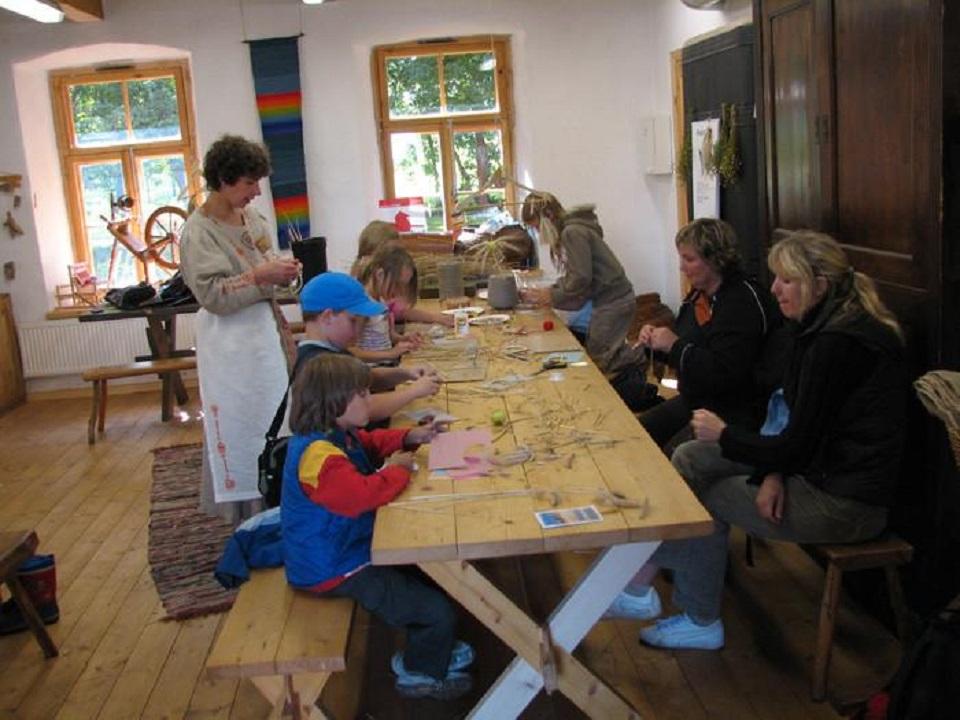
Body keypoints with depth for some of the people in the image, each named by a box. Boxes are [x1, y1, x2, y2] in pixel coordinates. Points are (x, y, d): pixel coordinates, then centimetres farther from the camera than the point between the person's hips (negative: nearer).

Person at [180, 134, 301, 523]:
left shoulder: (250, 218, 7)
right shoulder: (199, 231, -14)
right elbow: (212, 294, -18)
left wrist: (283, 271, -3)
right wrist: (260, 277, -24)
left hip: (265, 329, 8)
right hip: (231, 341, -7)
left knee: (272, 419, 13)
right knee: (242, 423, 2)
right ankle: (247, 509, 15)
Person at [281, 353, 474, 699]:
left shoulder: (338, 434, 2)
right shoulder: (318, 454, -31)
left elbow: (372, 442, 22)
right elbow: (361, 495, -42)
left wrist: (410, 437, 3)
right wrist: (397, 469, -23)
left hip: (352, 545, 11)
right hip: (337, 571, -11)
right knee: (439, 611, -8)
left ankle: (432, 649, 40)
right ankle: (419, 672, 21)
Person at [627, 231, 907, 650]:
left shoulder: (838, 344, -23)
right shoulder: (823, 328, 8)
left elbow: (799, 444, -21)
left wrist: (725, 435, -7)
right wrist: (774, 472, -7)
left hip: (844, 501, -10)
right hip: (824, 468, 10)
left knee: (708, 497, -3)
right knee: (690, 459, 4)